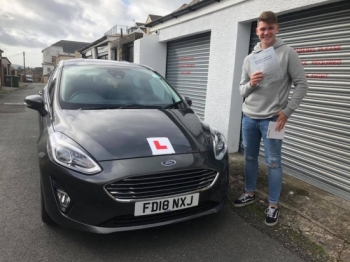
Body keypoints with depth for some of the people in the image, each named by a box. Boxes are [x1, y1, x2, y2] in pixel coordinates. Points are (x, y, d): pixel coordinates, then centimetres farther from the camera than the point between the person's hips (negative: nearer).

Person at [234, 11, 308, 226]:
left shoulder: (287, 53, -2)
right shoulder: (249, 58, 9)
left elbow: (302, 85, -4)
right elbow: (241, 90, 10)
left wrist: (287, 111, -12)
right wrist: (250, 83, -13)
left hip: (272, 118, -4)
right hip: (249, 117, 5)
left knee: (273, 162, 1)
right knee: (250, 158, 14)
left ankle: (273, 206, 14)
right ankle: (250, 194, 31)